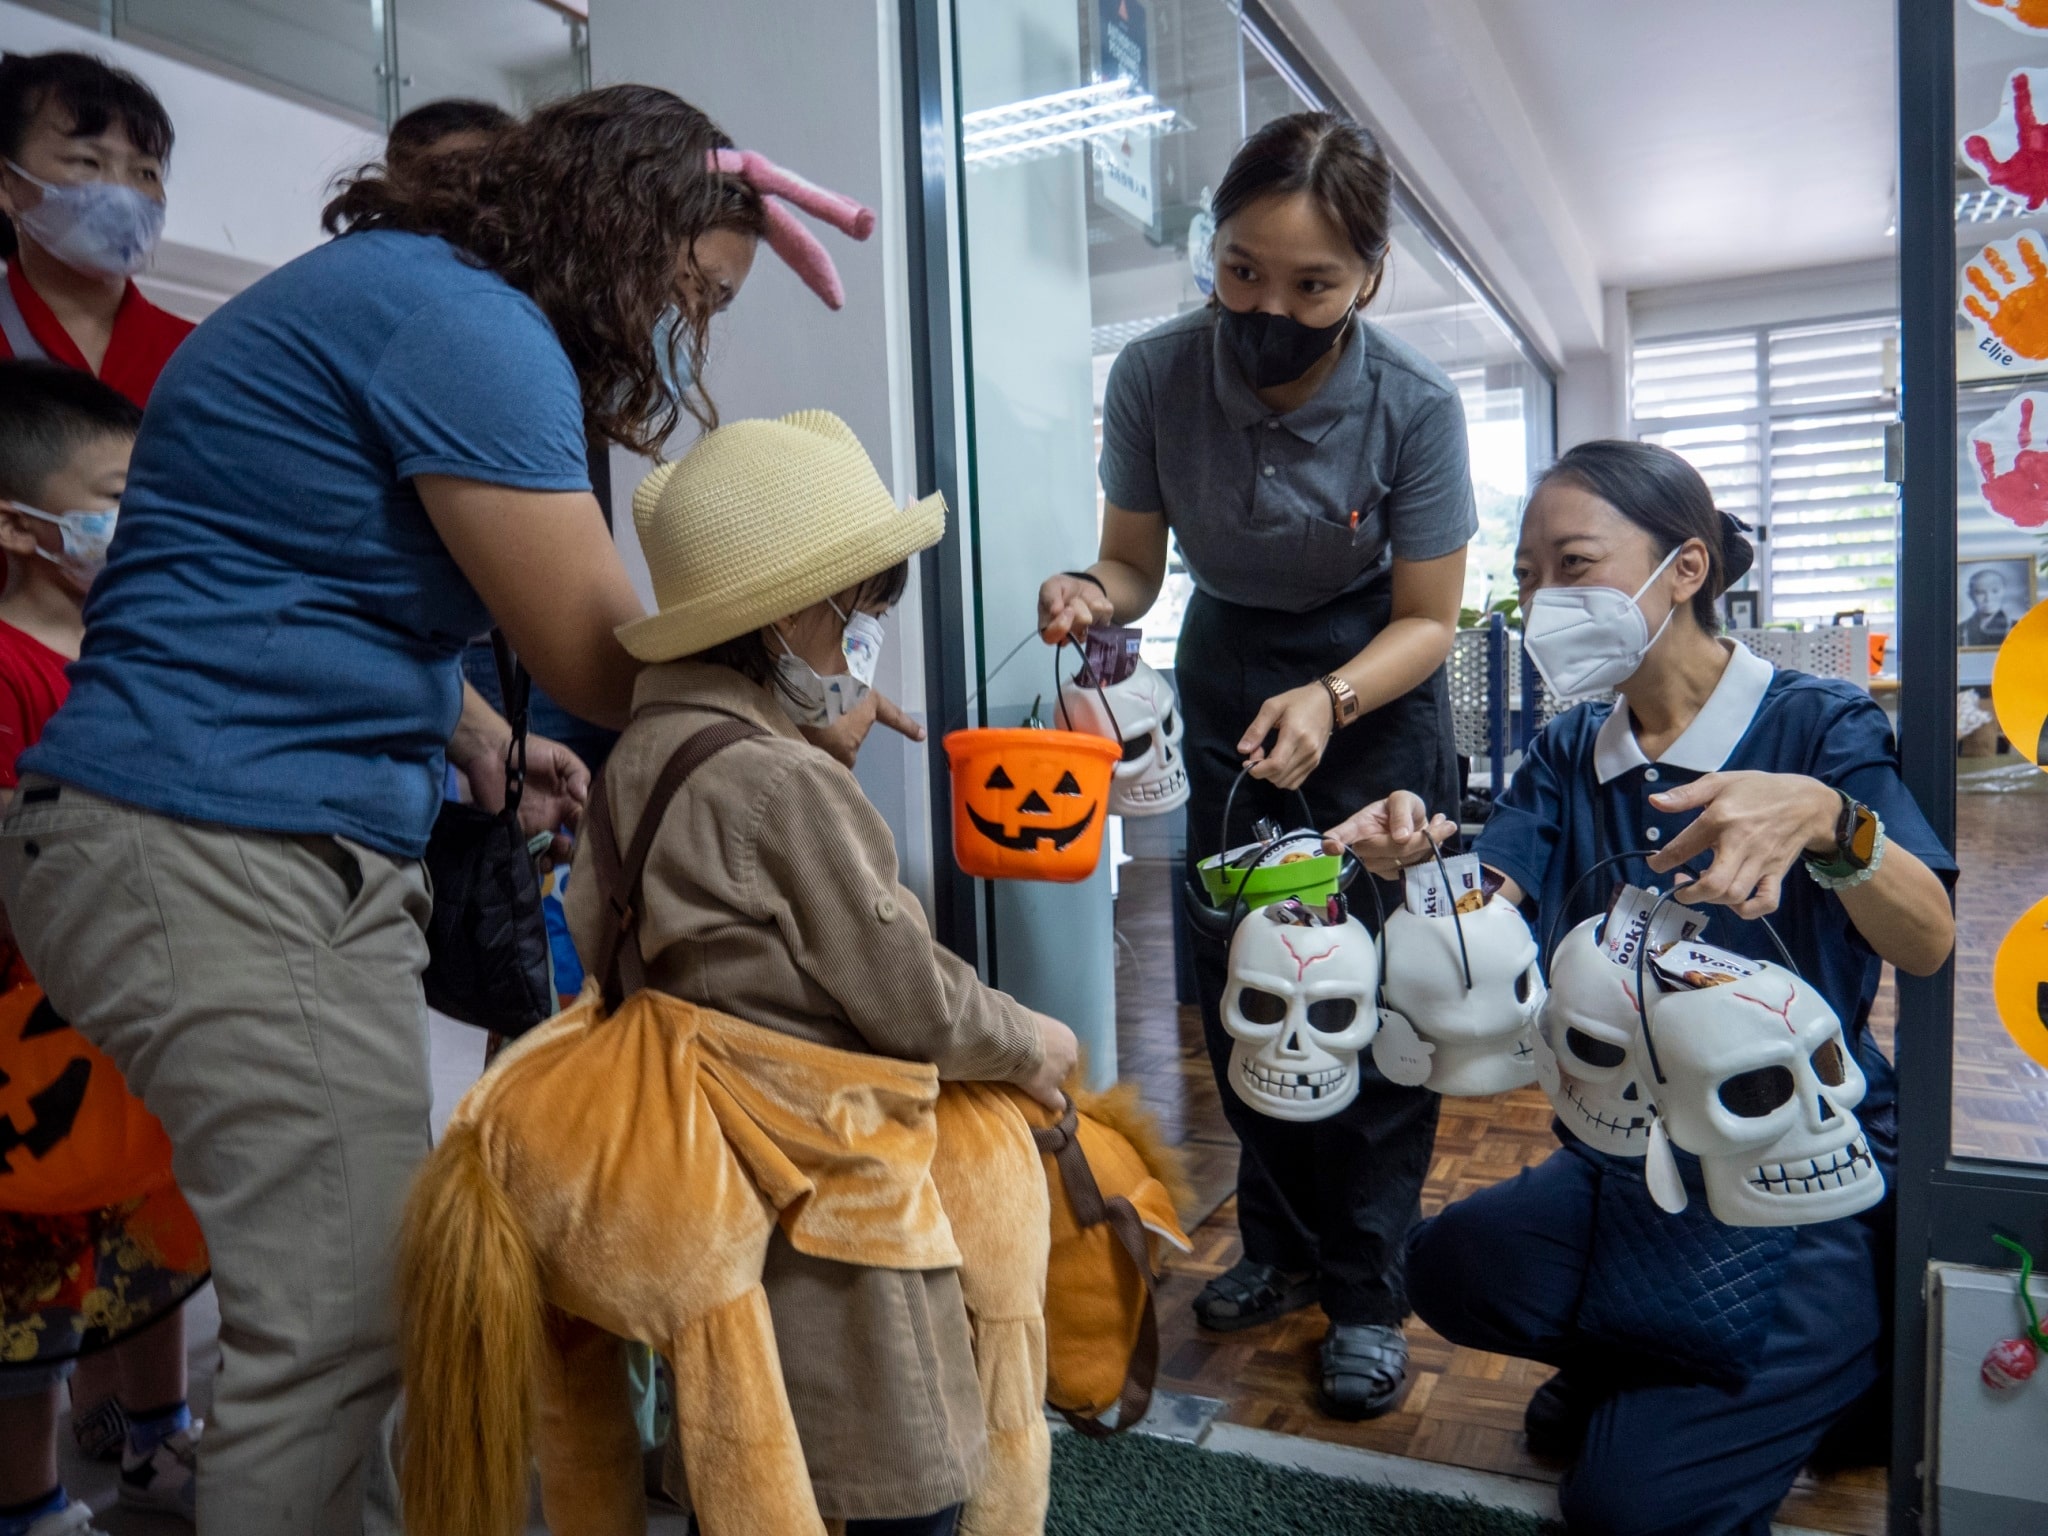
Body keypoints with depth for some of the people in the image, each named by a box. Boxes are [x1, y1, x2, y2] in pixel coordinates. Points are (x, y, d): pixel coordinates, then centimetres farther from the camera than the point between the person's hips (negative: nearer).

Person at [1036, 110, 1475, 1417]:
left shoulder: (1414, 405, -23)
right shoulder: (1156, 377, -18)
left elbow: (1426, 622, -16)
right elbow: (1137, 559, -6)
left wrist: (1326, 701, -34)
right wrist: (1096, 596, -30)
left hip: (1376, 683, -2)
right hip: (1228, 671, 3)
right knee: (1236, 977, 7)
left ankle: (1368, 1294, 11)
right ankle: (1283, 1245, 27)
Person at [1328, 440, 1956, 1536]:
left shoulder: (1816, 724, -9)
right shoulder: (1569, 756, 6)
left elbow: (1926, 944, -22)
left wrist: (1826, 820, -43)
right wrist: (1418, 867, -29)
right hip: (1626, 1162, 5)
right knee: (1453, 1266, -23)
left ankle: (1839, 1375, 15)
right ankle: (1639, 1364, 10)